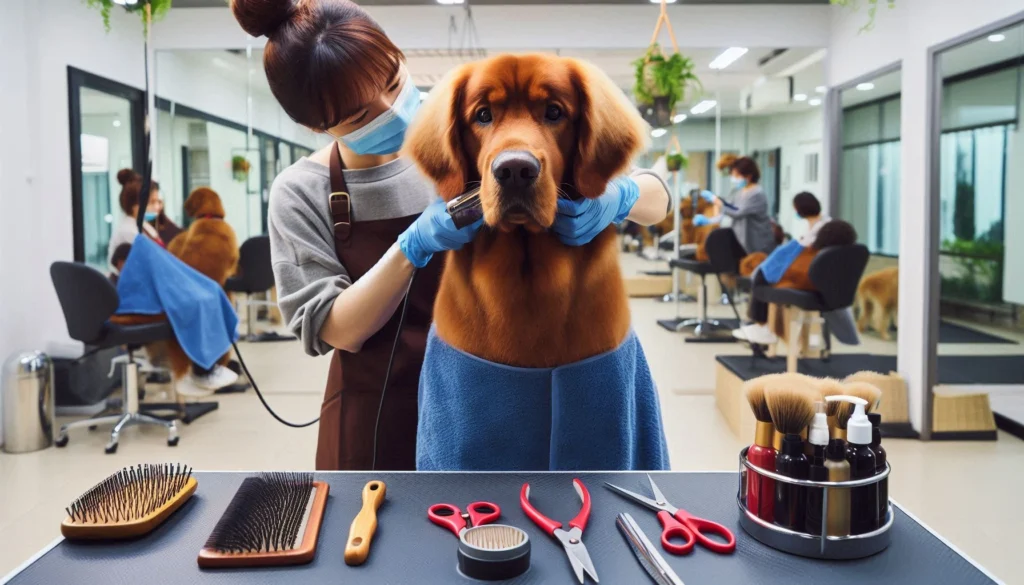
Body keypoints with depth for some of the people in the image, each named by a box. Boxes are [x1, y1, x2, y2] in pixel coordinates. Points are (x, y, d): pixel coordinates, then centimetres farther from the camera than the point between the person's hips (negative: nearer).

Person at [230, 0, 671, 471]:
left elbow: (655, 199, -5)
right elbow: (336, 331, -11)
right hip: (380, 424, 0)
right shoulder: (301, 192, -6)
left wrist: (617, 194, -29)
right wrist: (417, 244, -26)